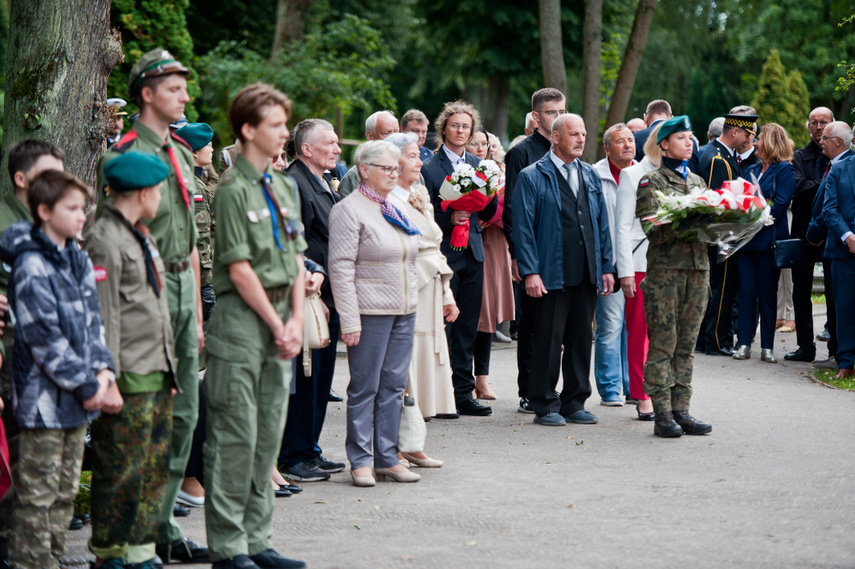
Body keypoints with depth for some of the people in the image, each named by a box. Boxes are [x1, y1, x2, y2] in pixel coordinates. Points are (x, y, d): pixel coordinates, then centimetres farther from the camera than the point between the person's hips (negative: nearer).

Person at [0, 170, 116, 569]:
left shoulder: (79, 261, 10)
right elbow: (44, 337, -18)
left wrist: (102, 370, -2)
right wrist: (86, 386, -15)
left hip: (78, 400, 8)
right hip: (44, 397, -8)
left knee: (66, 491, 15)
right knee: (37, 494, -1)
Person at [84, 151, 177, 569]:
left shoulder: (141, 237, 18)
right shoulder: (104, 241, -12)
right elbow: (102, 318, -16)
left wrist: (169, 367, 22)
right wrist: (107, 380, -19)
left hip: (157, 375, 9)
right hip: (128, 379, -9)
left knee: (156, 469, 11)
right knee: (122, 472, -4)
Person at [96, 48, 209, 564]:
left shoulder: (182, 155, 16)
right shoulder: (122, 157, -9)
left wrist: (197, 311, 18)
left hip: (183, 287, 8)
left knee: (184, 414, 10)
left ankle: (162, 527, 18)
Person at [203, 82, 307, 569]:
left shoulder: (285, 186, 13)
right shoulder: (233, 190, -11)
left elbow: (297, 259, 13)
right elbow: (240, 269, -14)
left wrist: (296, 320, 2)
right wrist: (276, 325, -10)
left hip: (280, 314, 8)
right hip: (243, 316, -8)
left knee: (270, 433, 11)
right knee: (235, 436, -4)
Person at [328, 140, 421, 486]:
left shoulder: (396, 208, 16)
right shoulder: (349, 210, -8)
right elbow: (341, 267, -12)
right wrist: (349, 320, -17)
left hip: (404, 311, 7)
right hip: (370, 311, -7)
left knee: (394, 385, 8)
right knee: (365, 387, -2)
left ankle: (387, 457, 14)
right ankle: (360, 461, 5)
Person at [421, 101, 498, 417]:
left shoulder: (478, 166, 14)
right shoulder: (429, 168, -4)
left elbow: (488, 214, 14)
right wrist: (449, 219, -22)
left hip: (473, 253, 6)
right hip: (443, 255, -6)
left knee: (468, 328, 8)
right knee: (442, 327, -4)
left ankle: (463, 392, 14)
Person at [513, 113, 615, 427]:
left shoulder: (590, 176, 15)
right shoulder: (533, 177, -2)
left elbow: (602, 223, 18)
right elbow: (523, 227, -6)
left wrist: (606, 267, 11)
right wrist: (530, 271, -14)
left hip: (586, 273, 5)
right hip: (551, 274, -5)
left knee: (581, 339, 9)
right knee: (548, 340, -2)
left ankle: (575, 404, 18)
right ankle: (545, 406, 8)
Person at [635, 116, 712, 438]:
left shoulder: (697, 181, 19)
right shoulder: (651, 181, -1)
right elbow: (653, 228, -11)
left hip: (697, 266, 6)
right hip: (665, 269, -6)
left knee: (687, 344, 7)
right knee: (663, 343, -5)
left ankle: (681, 410, 10)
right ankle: (663, 414, -3)